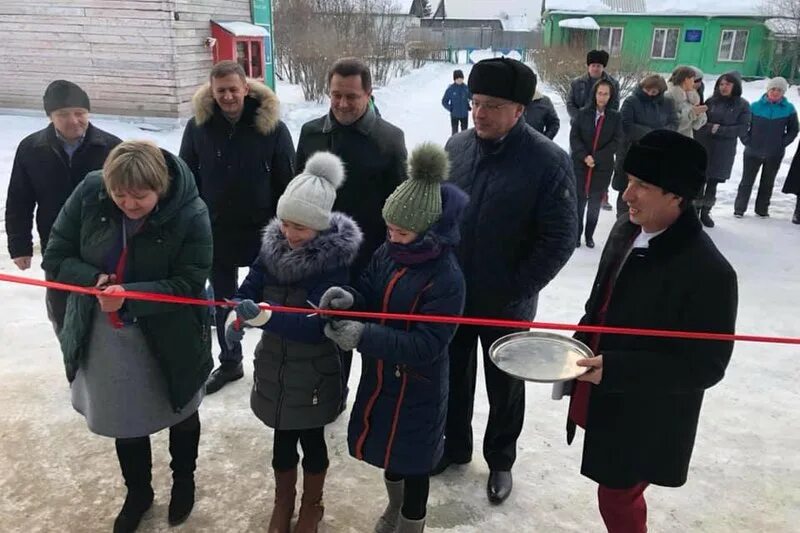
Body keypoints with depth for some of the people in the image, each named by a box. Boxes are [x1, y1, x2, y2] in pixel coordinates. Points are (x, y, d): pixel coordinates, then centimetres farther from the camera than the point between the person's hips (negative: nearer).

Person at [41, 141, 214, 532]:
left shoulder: (190, 214, -24)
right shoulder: (89, 193, -15)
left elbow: (189, 285, -21)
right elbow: (56, 258, -8)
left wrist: (129, 295, -34)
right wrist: (96, 281, -27)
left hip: (170, 339, -2)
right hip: (105, 338, 3)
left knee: (181, 414, 22)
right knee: (125, 420, 22)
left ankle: (183, 480, 51)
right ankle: (137, 492, 49)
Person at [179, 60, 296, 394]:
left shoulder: (272, 127, -9)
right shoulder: (198, 126, -3)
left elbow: (287, 182, -5)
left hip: (262, 229, -2)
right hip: (216, 229, 3)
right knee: (223, 299, 15)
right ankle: (230, 362, 32)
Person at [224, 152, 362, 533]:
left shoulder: (335, 259, -22)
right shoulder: (274, 242, -6)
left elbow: (315, 325, -29)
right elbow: (250, 287, -8)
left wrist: (262, 316, -43)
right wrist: (237, 317, -30)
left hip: (314, 370, -4)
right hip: (274, 362, 4)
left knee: (311, 439, 15)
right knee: (282, 436, 20)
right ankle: (283, 501, 45)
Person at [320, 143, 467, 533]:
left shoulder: (447, 278, -28)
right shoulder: (387, 252, -7)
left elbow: (426, 345, -29)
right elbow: (371, 293, 4)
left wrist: (364, 336, -37)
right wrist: (350, 298, -20)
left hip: (418, 387, -7)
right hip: (380, 374, 7)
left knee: (412, 457, 14)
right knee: (385, 445, 27)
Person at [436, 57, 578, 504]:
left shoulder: (549, 161, -17)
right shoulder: (457, 147, -3)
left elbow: (560, 238, -15)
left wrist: (516, 291, -15)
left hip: (507, 304, -4)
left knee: (505, 387, 16)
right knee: (454, 375, 20)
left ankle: (500, 460, 40)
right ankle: (455, 445, 44)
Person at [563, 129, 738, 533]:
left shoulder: (708, 272, -25)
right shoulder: (627, 230, -4)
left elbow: (705, 368, -22)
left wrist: (615, 370, -27)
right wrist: (582, 349, 3)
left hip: (644, 422, -6)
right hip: (602, 402, 6)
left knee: (618, 500, 12)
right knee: (619, 495, 25)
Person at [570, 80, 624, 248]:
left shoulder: (615, 117, 0)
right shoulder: (583, 113, -1)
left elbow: (616, 142, -4)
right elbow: (574, 137, -3)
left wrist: (596, 158, -13)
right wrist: (584, 156, -15)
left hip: (603, 167, 1)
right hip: (580, 165, 0)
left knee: (595, 203, 8)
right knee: (579, 200, 2)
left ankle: (590, 235, 19)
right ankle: (576, 234, 13)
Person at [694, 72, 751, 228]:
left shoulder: (742, 105, 1)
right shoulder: (711, 101, 4)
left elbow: (742, 128, -6)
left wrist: (720, 130, -15)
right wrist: (710, 127, -18)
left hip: (724, 152, 0)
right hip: (703, 148, 0)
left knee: (713, 184, 8)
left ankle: (705, 212, 21)